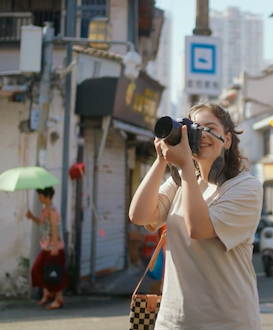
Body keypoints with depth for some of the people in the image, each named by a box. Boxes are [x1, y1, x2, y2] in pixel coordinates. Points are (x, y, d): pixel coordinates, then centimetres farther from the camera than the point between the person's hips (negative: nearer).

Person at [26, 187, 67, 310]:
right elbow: (42, 224, 21)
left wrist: (55, 247, -24)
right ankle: (47, 294, 26)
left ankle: (59, 299, 10)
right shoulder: (45, 210, 10)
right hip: (46, 246, 9)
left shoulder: (52, 210, -17)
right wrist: (32, 217, 5)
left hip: (54, 247, -9)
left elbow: (55, 229, -21)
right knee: (39, 269, 11)